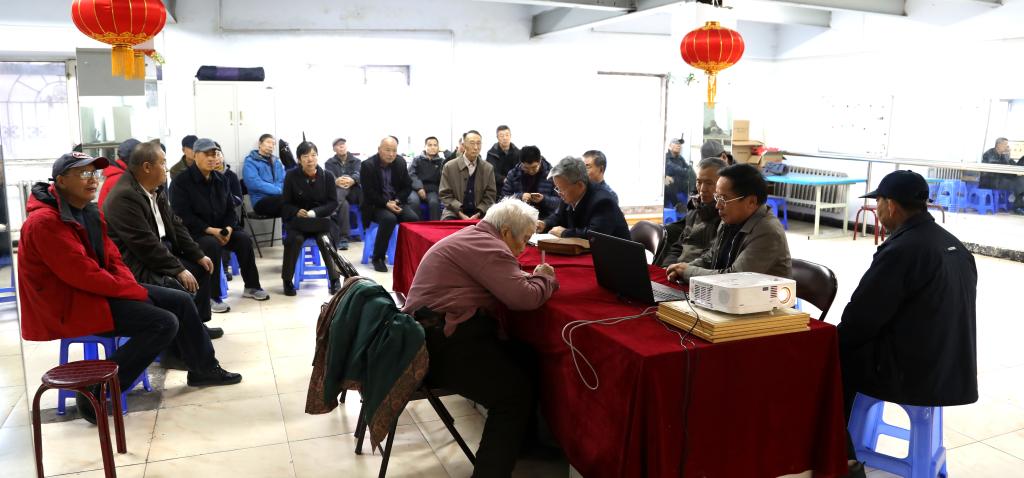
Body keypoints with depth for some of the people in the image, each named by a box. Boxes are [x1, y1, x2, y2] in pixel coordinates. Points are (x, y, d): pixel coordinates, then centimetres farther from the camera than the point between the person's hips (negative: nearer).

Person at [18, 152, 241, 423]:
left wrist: (131, 287, -8)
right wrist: (136, 292, -19)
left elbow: (112, 257, 10)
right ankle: (94, 391, -13)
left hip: (100, 290, 10)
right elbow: (83, 275, -26)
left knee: (181, 301, 7)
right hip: (68, 304, -9)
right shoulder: (45, 222, -22)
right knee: (164, 323, -21)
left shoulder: (89, 213, 8)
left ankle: (203, 369, 21)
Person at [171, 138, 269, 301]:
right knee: (212, 244, -35)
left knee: (244, 238, -18)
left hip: (220, 229, 6)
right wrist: (210, 230, -25)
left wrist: (228, 228, -12)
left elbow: (230, 209, 10)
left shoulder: (221, 179, 9)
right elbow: (183, 216, -17)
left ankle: (251, 287, -4)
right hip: (193, 232, -6)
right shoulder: (181, 182, -10)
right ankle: (211, 296, -27)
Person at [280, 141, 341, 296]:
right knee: (295, 239, -31)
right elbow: (286, 204, 0)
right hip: (296, 219, 0)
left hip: (320, 219, 0)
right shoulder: (291, 176, -5)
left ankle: (334, 279, -15)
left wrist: (314, 212, -18)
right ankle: (287, 280, -12)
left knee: (325, 239, -31)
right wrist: (297, 212, -22)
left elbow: (333, 203, -2)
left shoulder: (327, 176, -4)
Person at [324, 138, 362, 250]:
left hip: (353, 189, 1)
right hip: (337, 189, -1)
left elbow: (358, 174, -4)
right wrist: (336, 181, -30)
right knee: (343, 203, -37)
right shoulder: (330, 163, 20)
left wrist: (352, 180, -31)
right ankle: (343, 238, -38)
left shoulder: (356, 161, 20)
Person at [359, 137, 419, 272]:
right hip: (375, 204, -4)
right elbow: (368, 193, -13)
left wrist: (397, 201, -11)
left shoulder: (400, 163, 3)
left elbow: (408, 186, 6)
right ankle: (378, 258, -19)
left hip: (395, 201, 4)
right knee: (389, 218, -34)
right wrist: (386, 204, -24)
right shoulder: (368, 165, -11)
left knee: (413, 218, -23)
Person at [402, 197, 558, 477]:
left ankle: (529, 442, 14)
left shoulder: (473, 237, 20)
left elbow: (506, 284, 27)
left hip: (435, 333, 11)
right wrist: (544, 277, 0)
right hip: (444, 341, -11)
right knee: (517, 391, -13)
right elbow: (525, 298, -20)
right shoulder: (487, 246, -13)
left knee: (522, 358, 5)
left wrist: (532, 277, 10)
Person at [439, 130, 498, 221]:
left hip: (479, 214, 2)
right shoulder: (449, 167, 1)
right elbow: (445, 195, 0)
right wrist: (460, 213, -14)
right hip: (455, 213, -2)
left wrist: (478, 213, -11)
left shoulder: (488, 168, 6)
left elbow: (490, 195, 5)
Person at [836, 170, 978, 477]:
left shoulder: (900, 250, -20)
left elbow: (862, 317, -16)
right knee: (850, 349, 22)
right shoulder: (954, 245, 8)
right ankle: (845, 449, 29)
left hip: (913, 371, -9)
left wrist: (834, 342, 5)